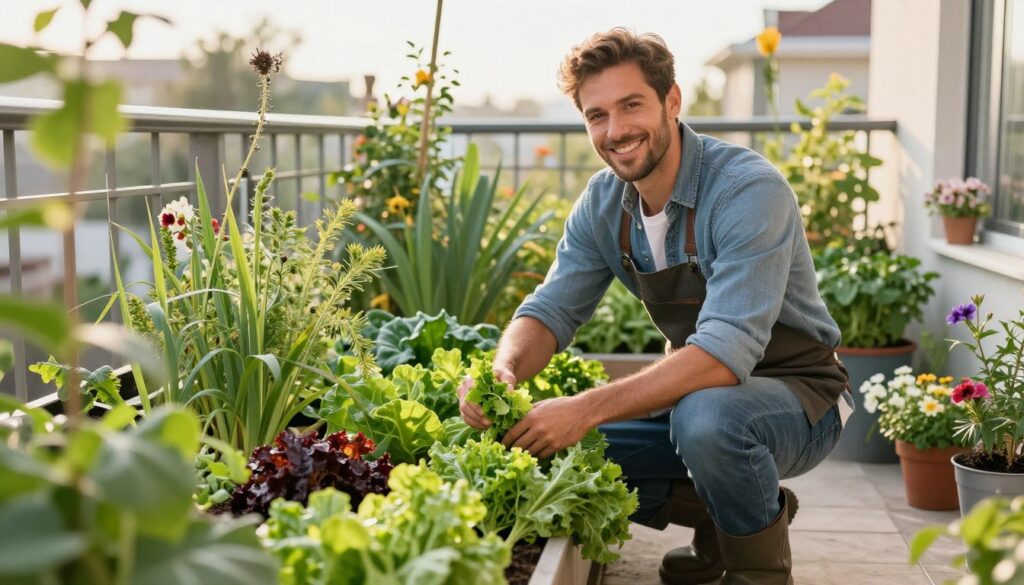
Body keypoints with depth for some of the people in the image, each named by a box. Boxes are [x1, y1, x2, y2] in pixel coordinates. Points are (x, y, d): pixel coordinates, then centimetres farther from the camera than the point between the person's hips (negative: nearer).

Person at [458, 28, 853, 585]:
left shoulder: (749, 190, -26)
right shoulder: (603, 202, -3)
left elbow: (726, 353, -36)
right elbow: (552, 308, -3)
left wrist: (588, 408, -42)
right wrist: (503, 370, -27)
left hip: (797, 392, -7)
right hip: (698, 388, 7)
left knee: (704, 414, -39)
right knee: (556, 450, -7)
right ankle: (720, 515, 11)